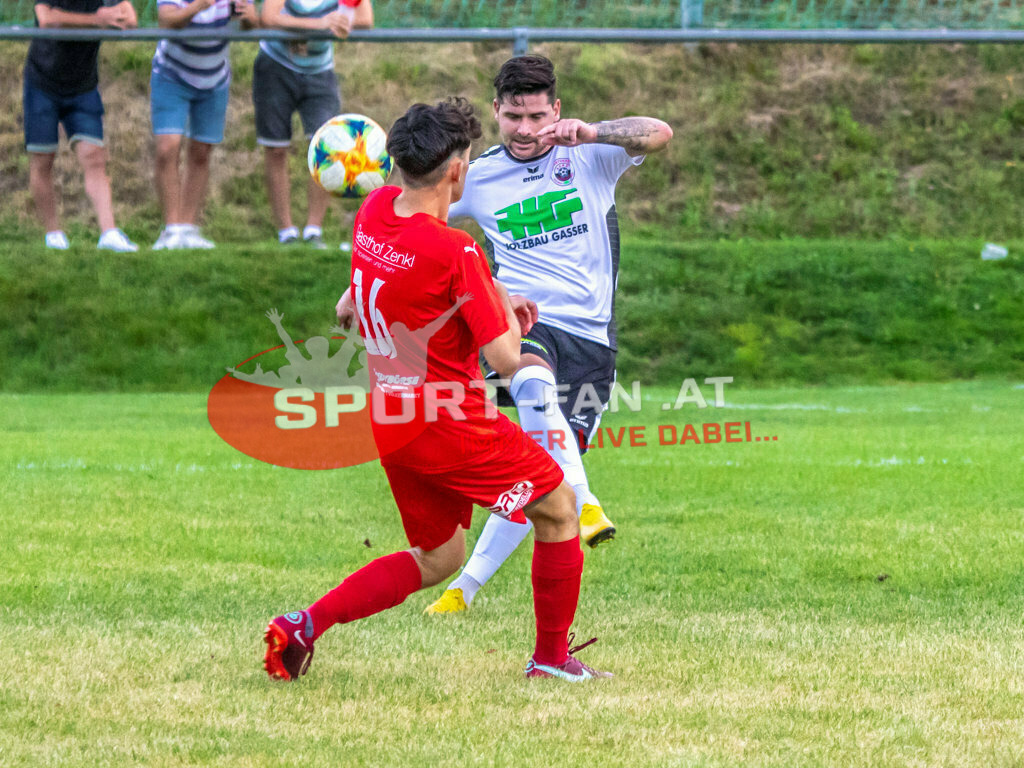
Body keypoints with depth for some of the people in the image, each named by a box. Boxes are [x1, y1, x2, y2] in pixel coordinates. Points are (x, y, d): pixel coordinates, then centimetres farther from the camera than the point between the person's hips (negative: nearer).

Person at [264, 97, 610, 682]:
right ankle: (552, 657, 18)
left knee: (437, 559, 20)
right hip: (452, 422, -8)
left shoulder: (376, 210, -1)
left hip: (390, 426, 8)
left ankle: (306, 624, 6)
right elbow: (505, 359, -19)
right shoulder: (455, 251, -23)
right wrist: (509, 317, 0)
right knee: (559, 508, 12)